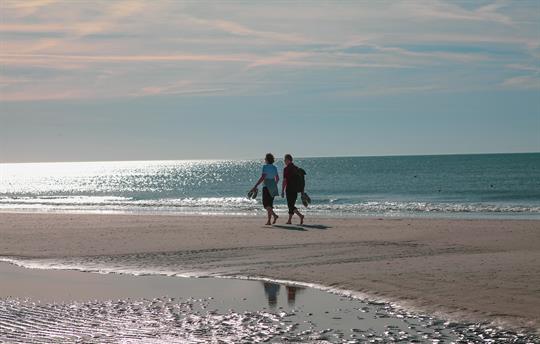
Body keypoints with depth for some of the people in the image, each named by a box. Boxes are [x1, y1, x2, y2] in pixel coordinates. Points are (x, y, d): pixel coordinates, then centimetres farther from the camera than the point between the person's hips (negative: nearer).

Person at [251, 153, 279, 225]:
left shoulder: (265, 167, -11)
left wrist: (255, 186, -20)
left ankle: (274, 215, -22)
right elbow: (277, 178, 18)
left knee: (266, 204, -2)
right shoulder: (274, 167, 10)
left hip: (267, 187, -7)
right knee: (269, 204, 11)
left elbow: (262, 177, -20)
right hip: (273, 187, 7)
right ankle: (269, 221, 8)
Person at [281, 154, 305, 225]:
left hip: (289, 189, -7)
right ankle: (289, 220, 17)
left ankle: (300, 215, -26)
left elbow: (284, 181, -14)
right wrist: (301, 190, 19)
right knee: (292, 205, 14)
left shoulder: (286, 169, -10)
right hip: (295, 190, 7)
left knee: (290, 205, -7)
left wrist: (282, 191, -10)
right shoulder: (296, 168, 11)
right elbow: (299, 180, 14)